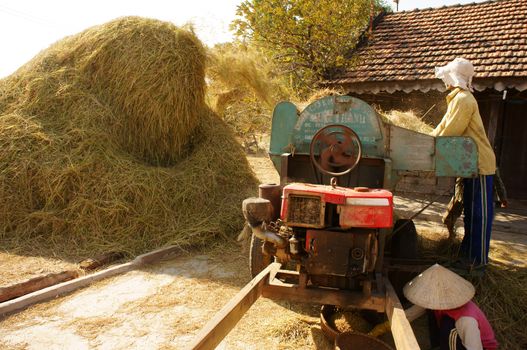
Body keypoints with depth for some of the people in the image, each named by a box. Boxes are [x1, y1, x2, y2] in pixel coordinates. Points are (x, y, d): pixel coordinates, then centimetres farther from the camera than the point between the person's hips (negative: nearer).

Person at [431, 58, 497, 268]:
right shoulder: (458, 99, 17)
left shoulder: (463, 99, -16)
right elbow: (444, 126, 21)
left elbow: (450, 132, -19)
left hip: (480, 163, -10)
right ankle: (468, 251, 27)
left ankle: (478, 258, 4)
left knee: (479, 211, -4)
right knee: (471, 210, 16)